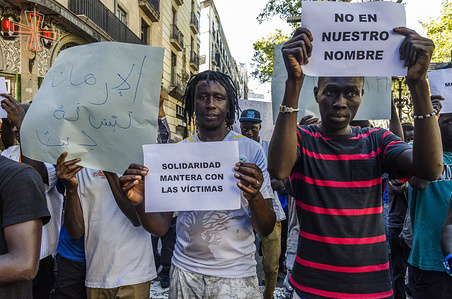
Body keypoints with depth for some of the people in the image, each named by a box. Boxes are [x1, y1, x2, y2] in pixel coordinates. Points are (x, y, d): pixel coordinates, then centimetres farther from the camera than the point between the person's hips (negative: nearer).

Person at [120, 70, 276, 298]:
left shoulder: (251, 150, -7)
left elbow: (266, 229, -9)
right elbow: (160, 226, 1)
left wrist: (254, 196, -30)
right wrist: (140, 203, -20)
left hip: (236, 276, -2)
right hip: (185, 272, 3)